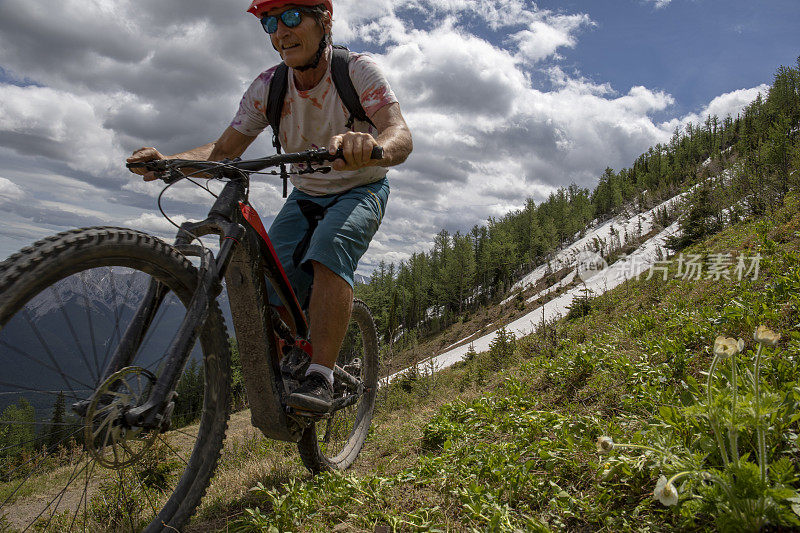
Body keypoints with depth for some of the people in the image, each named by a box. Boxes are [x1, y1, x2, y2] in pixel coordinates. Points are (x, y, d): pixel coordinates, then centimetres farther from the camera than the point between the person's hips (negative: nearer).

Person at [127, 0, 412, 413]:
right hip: (305, 195, 4)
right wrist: (167, 161, -29)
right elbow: (223, 152, -9)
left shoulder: (358, 70, -20)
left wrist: (373, 147, -60)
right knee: (272, 292, -15)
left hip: (361, 190, -3)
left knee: (329, 249, -36)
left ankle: (320, 377, -31)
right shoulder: (268, 87, -10)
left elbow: (400, 134, -36)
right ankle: (289, 366, 11)